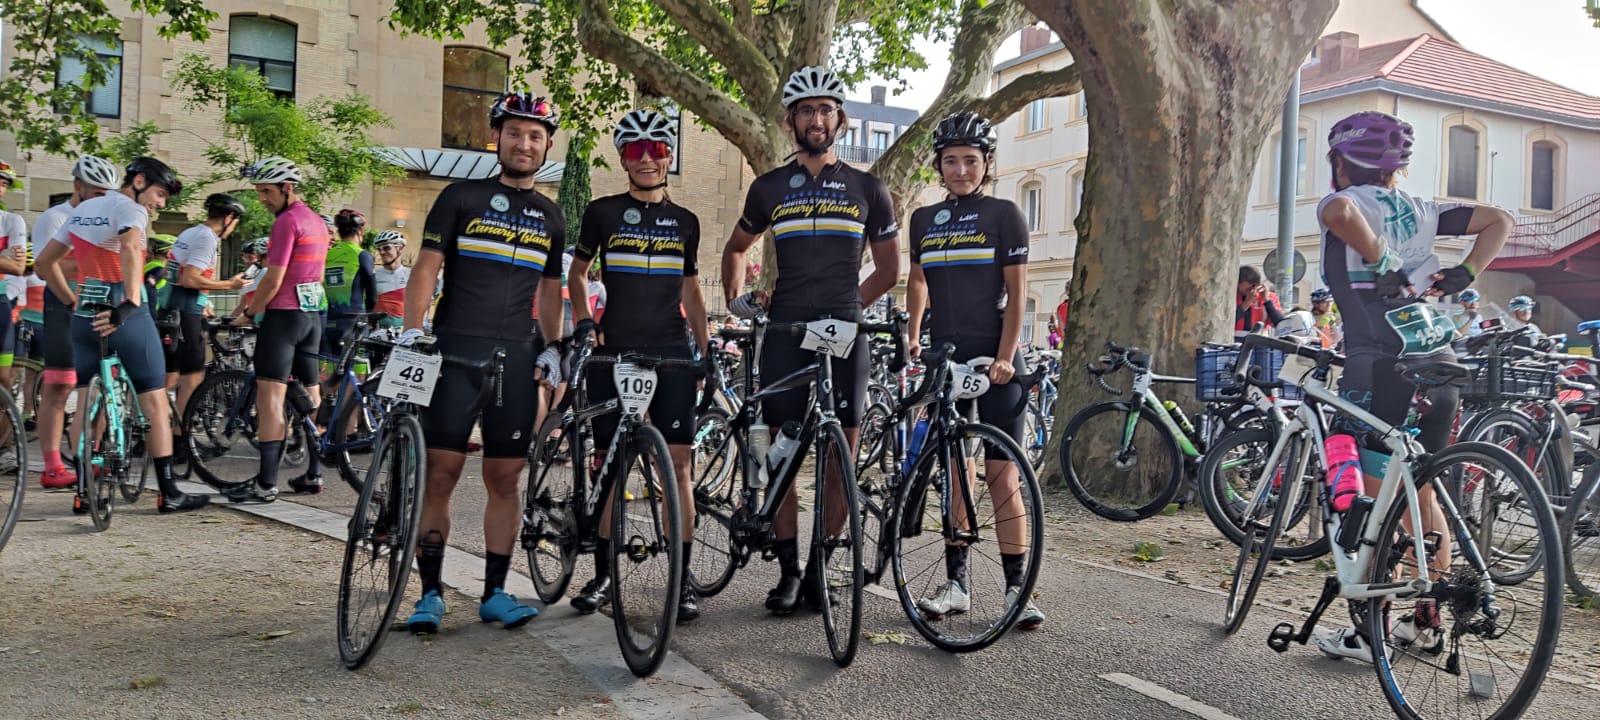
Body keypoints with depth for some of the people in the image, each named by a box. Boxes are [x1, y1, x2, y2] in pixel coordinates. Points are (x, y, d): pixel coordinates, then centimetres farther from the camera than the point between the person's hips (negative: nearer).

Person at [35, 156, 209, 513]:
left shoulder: (82, 209, 16)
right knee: (155, 401, -1)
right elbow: (130, 248, -31)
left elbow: (44, 262, 20)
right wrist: (131, 303, -35)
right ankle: (169, 492, 1)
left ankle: (84, 489, 13)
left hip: (85, 316, 7)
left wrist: (72, 303, 21)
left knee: (86, 402, 12)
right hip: (125, 316, -7)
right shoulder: (130, 209, -8)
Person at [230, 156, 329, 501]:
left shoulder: (287, 221, -13)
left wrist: (249, 313, -4)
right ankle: (313, 474, 17)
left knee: (270, 398, -9)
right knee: (309, 394, 12)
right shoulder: (317, 221, 15)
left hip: (283, 314, -9)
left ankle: (266, 483, -12)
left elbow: (273, 280, -16)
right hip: (313, 313, 9)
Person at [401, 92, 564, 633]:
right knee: (441, 471, -5)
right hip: (454, 349, -3)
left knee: (505, 477, 5)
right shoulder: (461, 197, 4)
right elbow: (427, 268, -1)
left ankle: (495, 593, 13)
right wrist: (412, 328, -14)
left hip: (515, 357, 3)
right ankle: (430, 593, 4)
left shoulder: (550, 218, 15)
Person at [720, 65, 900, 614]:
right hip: (784, 331, 0)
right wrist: (735, 297, 14)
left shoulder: (867, 190, 9)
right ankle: (788, 569, 10)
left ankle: (819, 564, 13)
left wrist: (848, 304, 11)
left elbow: (889, 267, 18)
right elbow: (736, 247, 26)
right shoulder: (769, 188, 10)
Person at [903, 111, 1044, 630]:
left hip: (994, 359, -4)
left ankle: (1017, 587, 2)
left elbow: (1016, 291, -5)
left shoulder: (1004, 214, 0)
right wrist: (913, 335, 6)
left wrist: (1004, 356, -15)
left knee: (1002, 475, -4)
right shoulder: (925, 219, 12)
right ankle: (956, 583, 13)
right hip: (945, 359, 4)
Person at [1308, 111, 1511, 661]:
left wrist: (1386, 266, -17)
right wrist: (1464, 277, 7)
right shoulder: (1419, 210, 17)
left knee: (1373, 501, 0)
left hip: (1381, 369, -7)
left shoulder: (1344, 204, -1)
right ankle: (1427, 621, 26)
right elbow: (1499, 220, 15)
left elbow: (1340, 209, -26)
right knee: (1422, 496, 18)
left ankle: (1371, 632, 5)